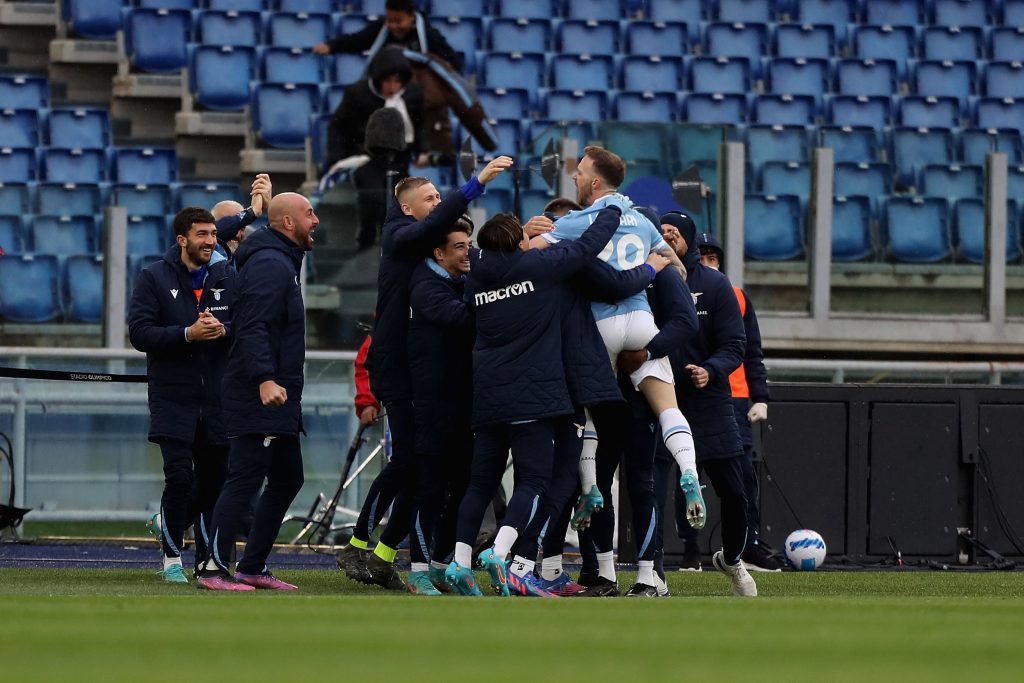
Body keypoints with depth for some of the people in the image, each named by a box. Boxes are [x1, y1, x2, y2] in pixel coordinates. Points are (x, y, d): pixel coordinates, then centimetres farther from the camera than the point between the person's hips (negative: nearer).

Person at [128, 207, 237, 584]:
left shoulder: (227, 277, 8)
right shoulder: (154, 278, 0)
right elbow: (139, 333, -8)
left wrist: (223, 330, -16)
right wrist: (188, 334, -19)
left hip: (217, 398, 3)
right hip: (173, 398, -3)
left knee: (214, 481, 7)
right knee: (180, 476, -13)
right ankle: (171, 557, 4)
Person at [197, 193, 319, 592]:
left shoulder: (281, 262, 20)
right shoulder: (270, 264, -13)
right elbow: (254, 328, -24)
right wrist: (265, 379, -33)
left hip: (278, 398, 11)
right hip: (260, 396, -11)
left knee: (287, 479, 13)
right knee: (244, 480, -10)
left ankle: (253, 567, 18)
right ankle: (215, 569, -9)